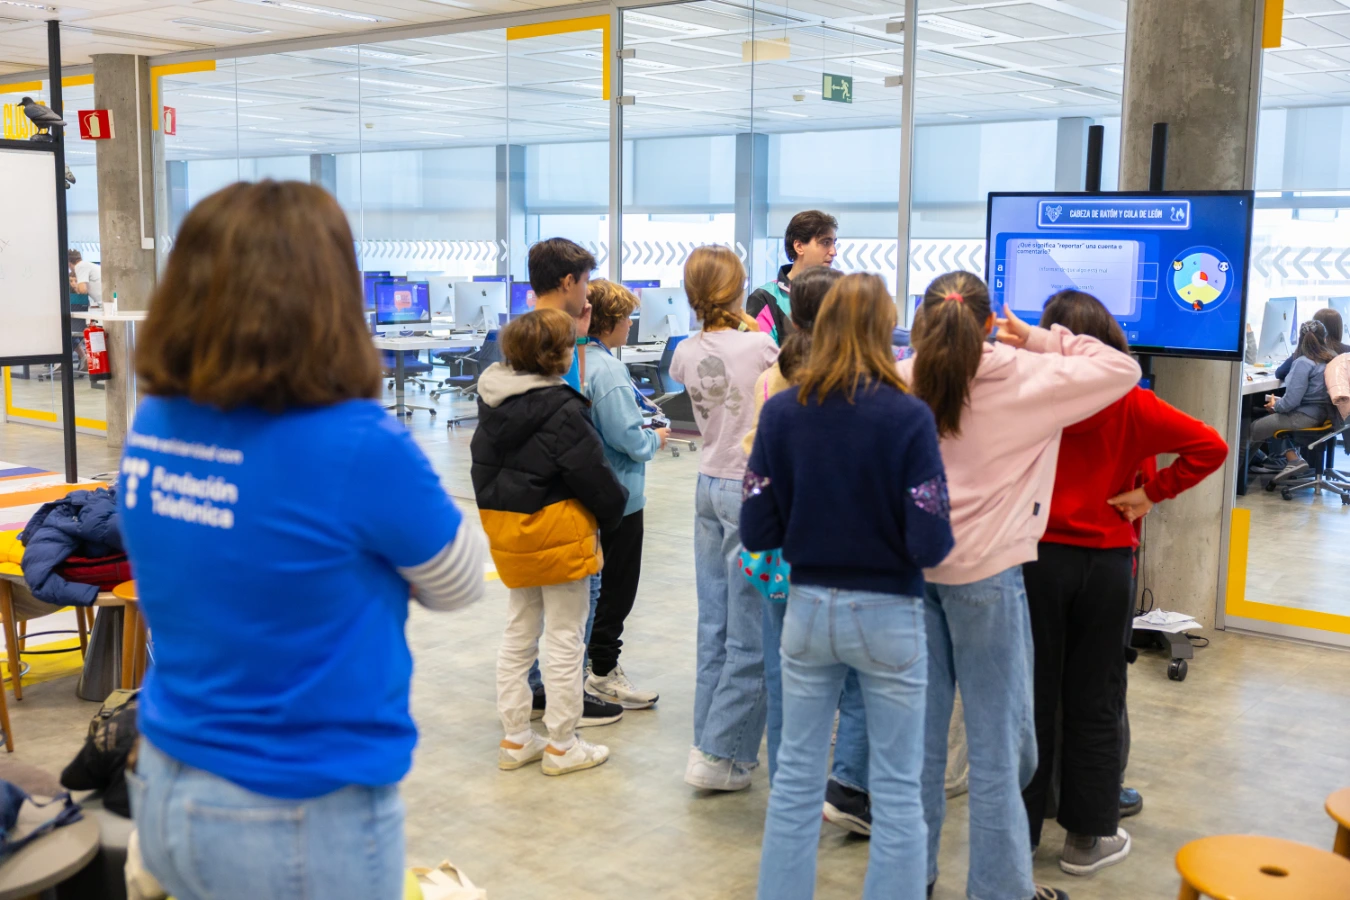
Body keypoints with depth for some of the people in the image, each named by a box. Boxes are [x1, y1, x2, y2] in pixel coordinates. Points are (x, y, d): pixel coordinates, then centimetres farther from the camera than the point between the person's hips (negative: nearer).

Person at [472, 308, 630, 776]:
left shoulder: (493, 401, 4)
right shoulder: (561, 409, -21)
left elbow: (483, 461, 13)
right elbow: (592, 474, -17)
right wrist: (613, 511, 1)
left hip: (505, 527, 8)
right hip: (557, 530, -8)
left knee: (518, 633, 18)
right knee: (565, 638, 5)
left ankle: (515, 739, 25)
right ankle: (561, 745, 14)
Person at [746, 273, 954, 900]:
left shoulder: (781, 412, -6)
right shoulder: (908, 416, -15)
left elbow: (755, 533, -5)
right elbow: (930, 544, -17)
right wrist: (884, 529, 4)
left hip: (808, 608, 3)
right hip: (888, 615, -3)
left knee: (796, 778, 14)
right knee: (896, 789, 9)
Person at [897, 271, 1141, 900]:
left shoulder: (903, 381, -2)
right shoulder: (1020, 376, -8)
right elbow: (1122, 368, -1)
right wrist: (1040, 339, 6)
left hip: (913, 561, 4)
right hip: (984, 568, -4)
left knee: (921, 725, 14)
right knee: (996, 735, 6)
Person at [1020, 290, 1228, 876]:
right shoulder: (1129, 404, -6)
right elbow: (1210, 446, -10)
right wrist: (1152, 494, -7)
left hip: (1037, 558, 0)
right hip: (1108, 563, 0)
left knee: (1030, 700, 9)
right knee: (1094, 705, 10)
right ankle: (1087, 838, 20)